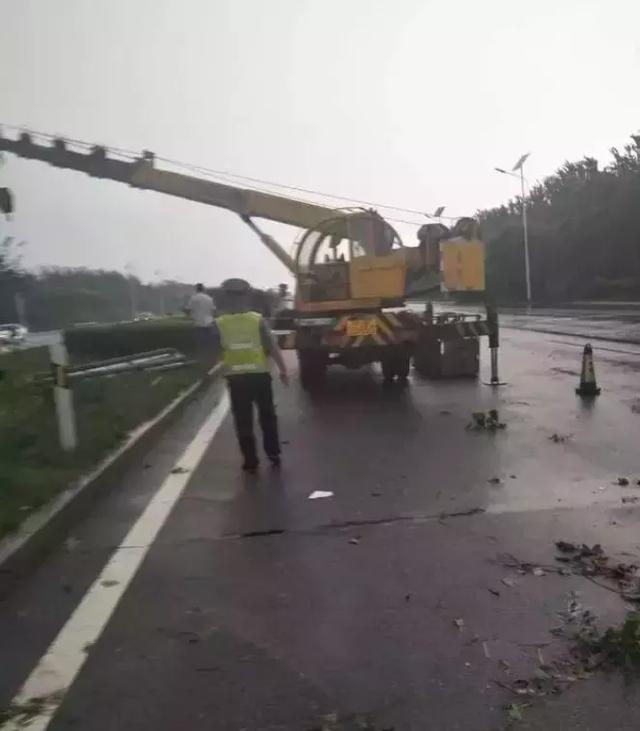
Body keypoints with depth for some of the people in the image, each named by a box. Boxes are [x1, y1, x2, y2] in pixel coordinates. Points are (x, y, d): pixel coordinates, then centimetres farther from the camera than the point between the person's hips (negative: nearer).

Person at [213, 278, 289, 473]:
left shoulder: (219, 324, -5)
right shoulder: (258, 320, -7)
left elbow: (216, 352, 5)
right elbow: (273, 348, -7)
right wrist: (283, 370, 1)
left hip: (236, 377, 0)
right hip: (260, 374, 0)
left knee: (243, 419, 9)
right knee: (267, 415, 16)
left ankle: (250, 460, 11)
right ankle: (273, 454, 20)